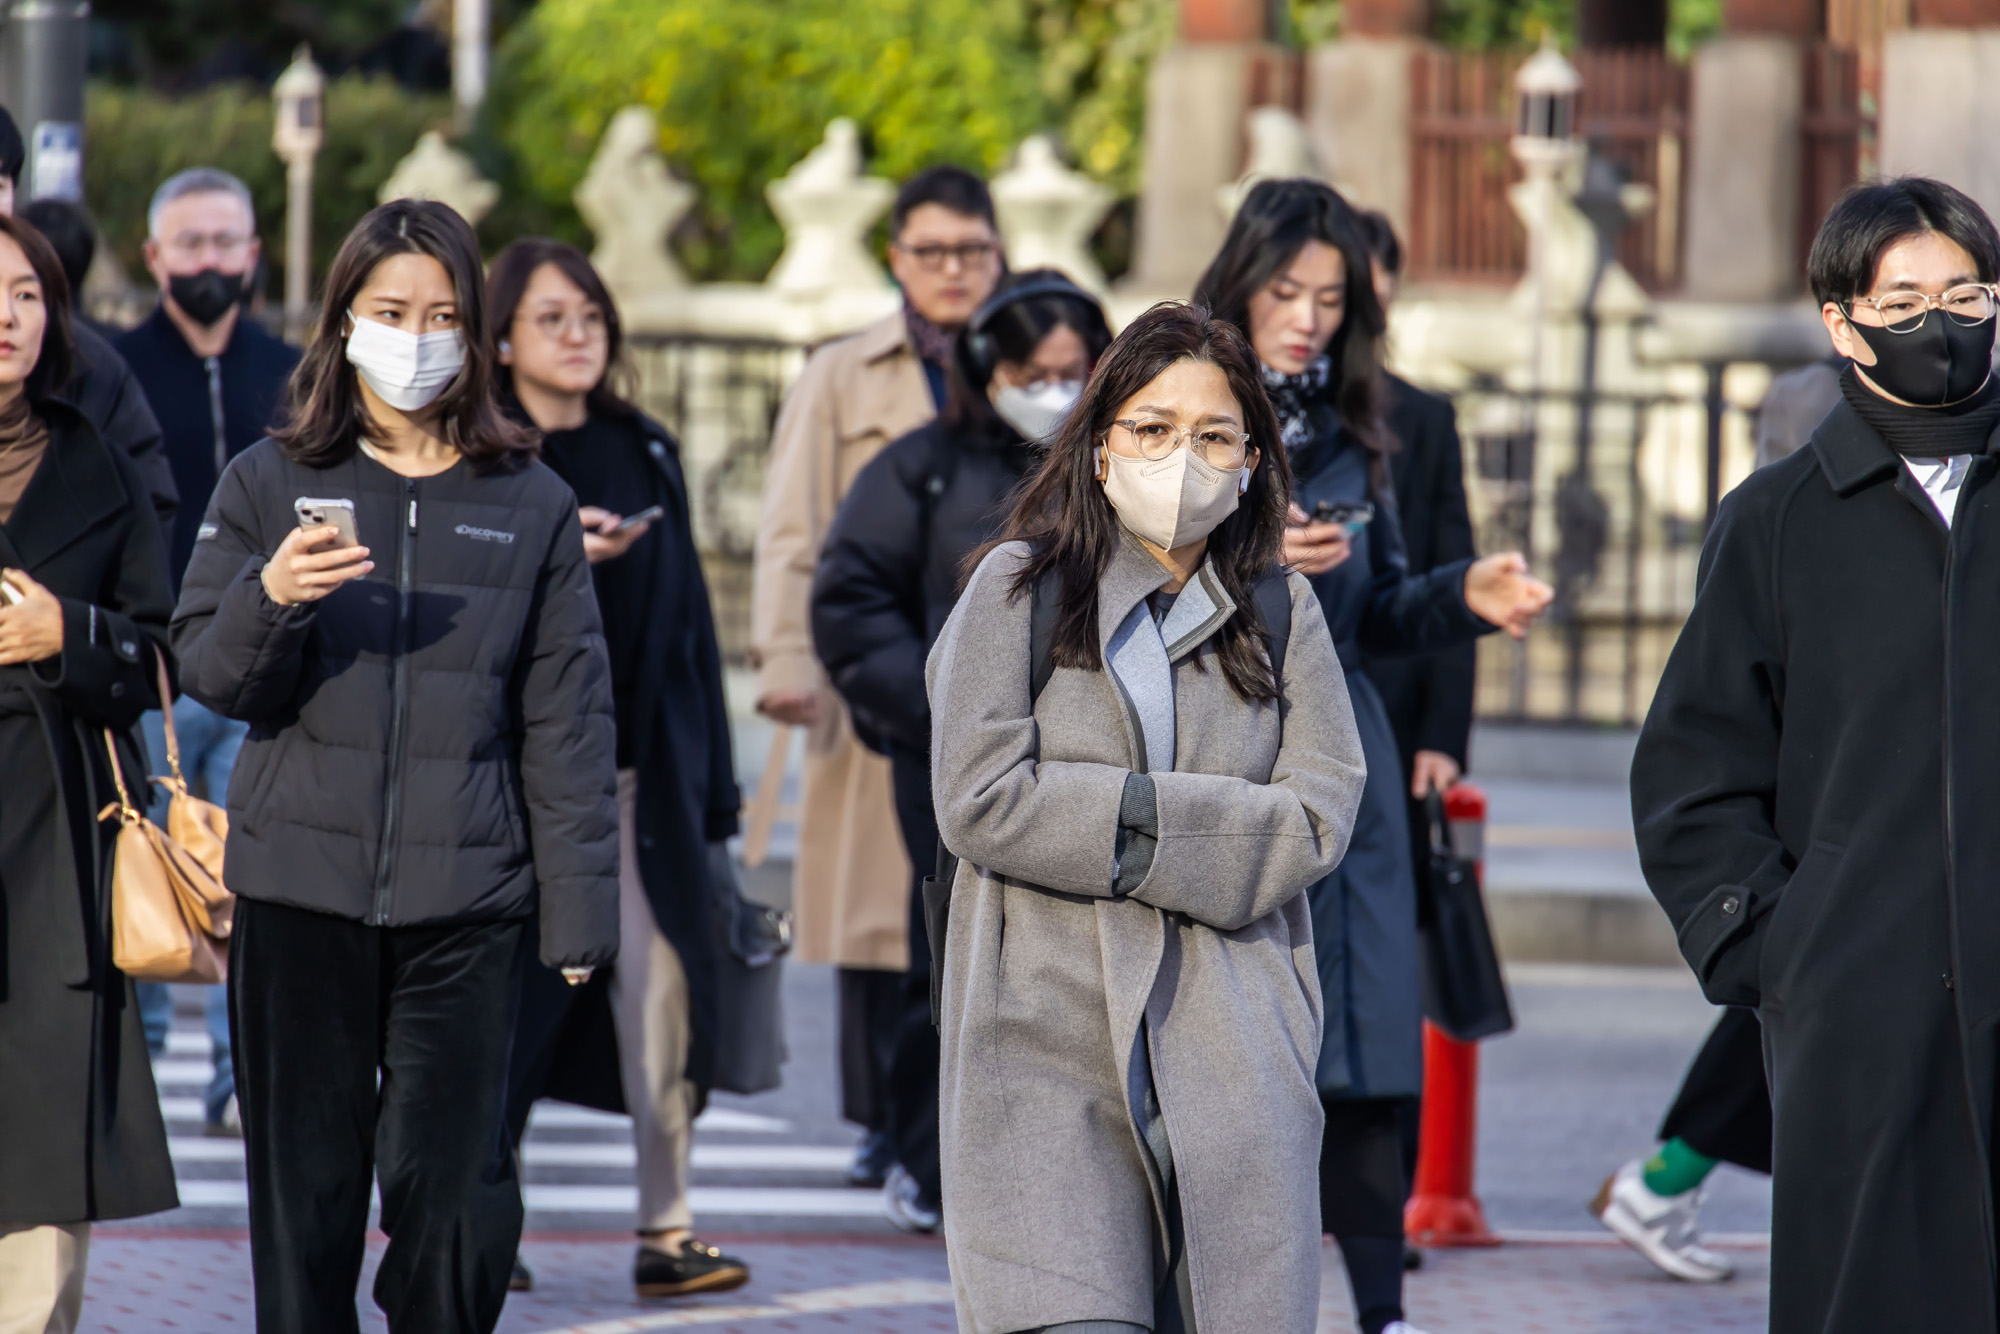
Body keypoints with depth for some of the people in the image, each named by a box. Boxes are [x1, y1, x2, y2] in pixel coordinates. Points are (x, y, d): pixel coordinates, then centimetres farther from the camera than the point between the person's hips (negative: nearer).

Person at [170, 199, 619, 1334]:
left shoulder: (530, 505, 7)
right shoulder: (270, 484, 7)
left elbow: (568, 719, 6)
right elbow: (208, 677, 4)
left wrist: (580, 908, 1)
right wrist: (273, 598, -17)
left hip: (468, 900, -1)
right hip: (302, 889, 1)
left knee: (453, 1183, -4)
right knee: (305, 1181, 3)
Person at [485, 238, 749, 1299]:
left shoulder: (647, 456, 14)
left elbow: (687, 616, 14)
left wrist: (709, 775, 10)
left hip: (638, 765, 4)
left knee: (662, 991, -4)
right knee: (505, 990, -1)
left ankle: (665, 1229, -2)